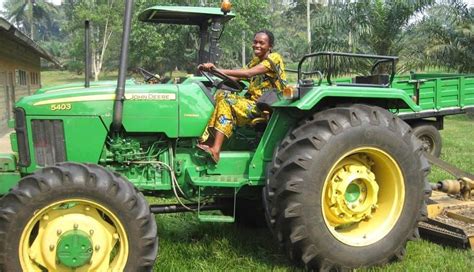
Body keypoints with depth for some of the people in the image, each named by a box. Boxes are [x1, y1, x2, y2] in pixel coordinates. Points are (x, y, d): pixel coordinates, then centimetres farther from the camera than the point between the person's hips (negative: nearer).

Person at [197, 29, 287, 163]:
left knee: (226, 100, -25)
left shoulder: (274, 58, -7)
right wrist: (213, 71, -11)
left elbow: (248, 73, -21)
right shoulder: (255, 60, 19)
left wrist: (219, 70, -24)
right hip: (253, 103, 8)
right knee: (219, 96, -9)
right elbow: (237, 78, 5)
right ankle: (206, 140, -16)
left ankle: (215, 150, -31)